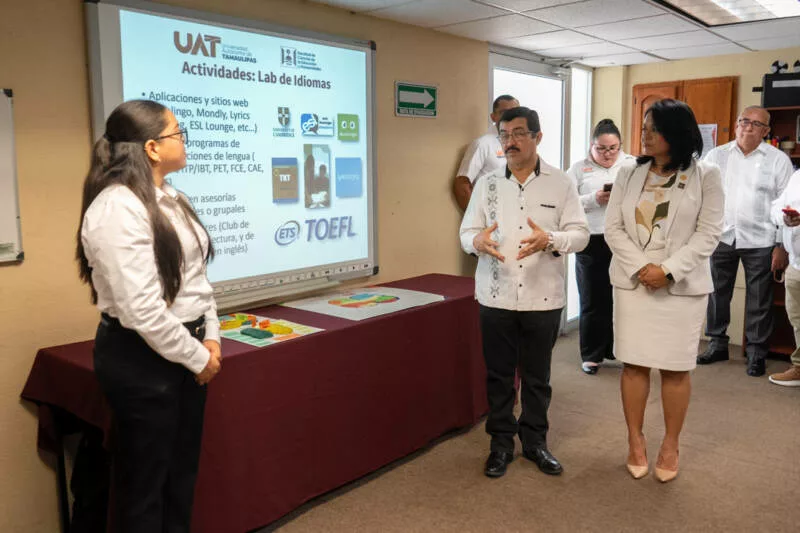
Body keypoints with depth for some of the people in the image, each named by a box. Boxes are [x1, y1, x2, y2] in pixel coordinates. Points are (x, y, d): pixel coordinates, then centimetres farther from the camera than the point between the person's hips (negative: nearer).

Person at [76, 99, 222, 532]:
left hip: (185, 349, 9)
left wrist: (209, 337, 3)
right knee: (145, 482, 10)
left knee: (182, 472, 21)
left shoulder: (171, 199, 8)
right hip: (142, 358, -8)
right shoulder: (117, 208, -20)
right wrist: (197, 356, -15)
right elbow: (141, 308, -25)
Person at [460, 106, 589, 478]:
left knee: (537, 377, 13)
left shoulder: (561, 184, -1)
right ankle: (501, 443, 26)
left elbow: (580, 234, -3)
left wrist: (549, 240, -23)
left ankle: (534, 441, 30)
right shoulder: (487, 184, 4)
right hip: (496, 297, 1)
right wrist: (477, 242, -21)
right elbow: (466, 232, 3)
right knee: (499, 375, 10)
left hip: (543, 298, -1)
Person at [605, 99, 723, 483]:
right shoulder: (628, 173, 5)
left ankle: (670, 446, 21)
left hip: (683, 285, -2)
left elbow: (708, 234, -6)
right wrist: (640, 267, -12)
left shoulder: (705, 176, -1)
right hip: (633, 282, 2)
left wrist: (669, 270, -16)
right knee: (634, 363, 5)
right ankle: (635, 441, 20)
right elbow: (613, 228, 1)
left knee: (676, 367, 5)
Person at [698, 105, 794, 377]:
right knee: (717, 294, 10)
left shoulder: (778, 160, 0)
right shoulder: (716, 156, 5)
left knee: (759, 302, 5)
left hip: (760, 242, -2)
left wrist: (782, 246, -5)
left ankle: (756, 353, 19)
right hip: (721, 237, 2)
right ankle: (717, 344, 26)